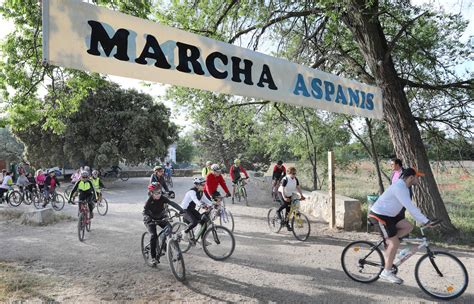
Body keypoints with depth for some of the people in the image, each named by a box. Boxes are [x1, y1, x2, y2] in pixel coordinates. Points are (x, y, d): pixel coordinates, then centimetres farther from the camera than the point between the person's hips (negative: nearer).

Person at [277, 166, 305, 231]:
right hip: (281, 193, -6)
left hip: (289, 195, 6)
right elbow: (282, 189, -29)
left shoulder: (295, 179, -7)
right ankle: (278, 211, -6)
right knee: (285, 203, -34)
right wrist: (284, 197, -40)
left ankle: (287, 224, 13)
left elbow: (298, 188, -4)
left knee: (288, 210, 4)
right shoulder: (285, 179, -25)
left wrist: (301, 195, -16)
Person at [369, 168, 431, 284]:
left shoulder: (403, 187, 10)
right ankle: (386, 272, 4)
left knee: (408, 226, 1)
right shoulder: (399, 187, -22)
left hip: (389, 214, 10)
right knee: (395, 243, -7)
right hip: (380, 215, -10)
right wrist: (426, 221, -25)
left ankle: (387, 247, 10)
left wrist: (423, 220, 14)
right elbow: (410, 208, -28)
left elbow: (411, 207, 17)